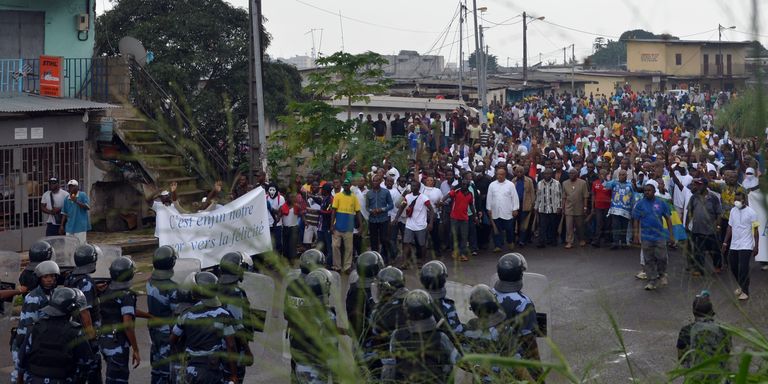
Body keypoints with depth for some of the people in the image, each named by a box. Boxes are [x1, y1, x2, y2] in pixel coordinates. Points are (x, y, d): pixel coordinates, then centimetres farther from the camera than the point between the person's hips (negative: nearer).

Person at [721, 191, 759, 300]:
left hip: (746, 246, -6)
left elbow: (755, 230, -8)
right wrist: (725, 243, 12)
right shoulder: (733, 211, 6)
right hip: (734, 245, 6)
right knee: (733, 267, 12)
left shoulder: (751, 212, -10)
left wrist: (756, 246, -11)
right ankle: (741, 286, 34)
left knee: (743, 269, -7)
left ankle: (745, 291, 5)